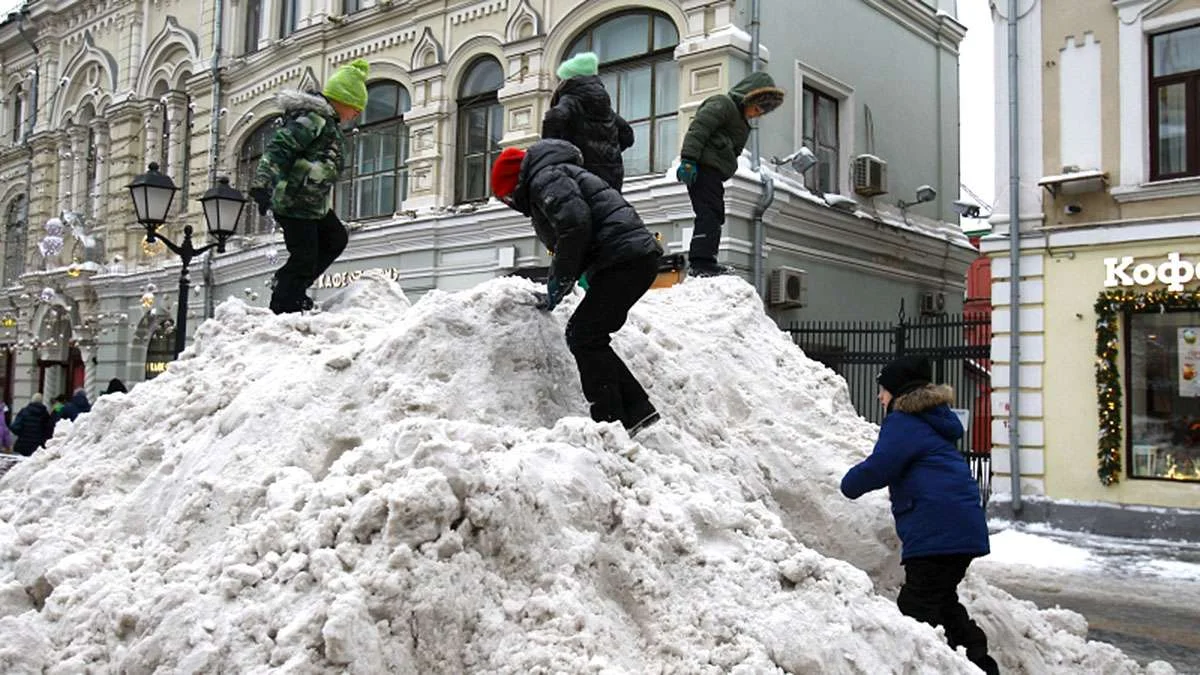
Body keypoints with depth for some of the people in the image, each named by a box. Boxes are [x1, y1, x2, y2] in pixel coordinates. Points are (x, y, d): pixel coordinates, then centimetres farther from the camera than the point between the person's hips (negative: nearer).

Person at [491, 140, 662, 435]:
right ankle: (638, 411, 11)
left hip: (625, 259, -10)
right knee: (582, 335, 12)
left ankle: (612, 422, -12)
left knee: (585, 337, -11)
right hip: (637, 258, 10)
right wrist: (555, 288, 21)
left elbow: (575, 224, -20)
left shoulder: (545, 178, -3)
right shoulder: (557, 175, 29)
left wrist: (560, 280, -11)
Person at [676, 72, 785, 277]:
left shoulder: (741, 122, 28)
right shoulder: (722, 104, -3)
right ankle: (701, 262, -24)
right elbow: (698, 129, -16)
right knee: (710, 213, -18)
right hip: (702, 168, -11)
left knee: (715, 217, 9)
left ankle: (702, 262, 11)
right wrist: (688, 159, -26)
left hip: (712, 172, 11)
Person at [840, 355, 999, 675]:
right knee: (942, 600, 22)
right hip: (963, 530, 10)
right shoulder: (934, 421, 23)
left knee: (918, 605, -6)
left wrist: (849, 483, 1)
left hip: (936, 532, -10)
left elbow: (878, 468, -18)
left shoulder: (903, 423, -9)